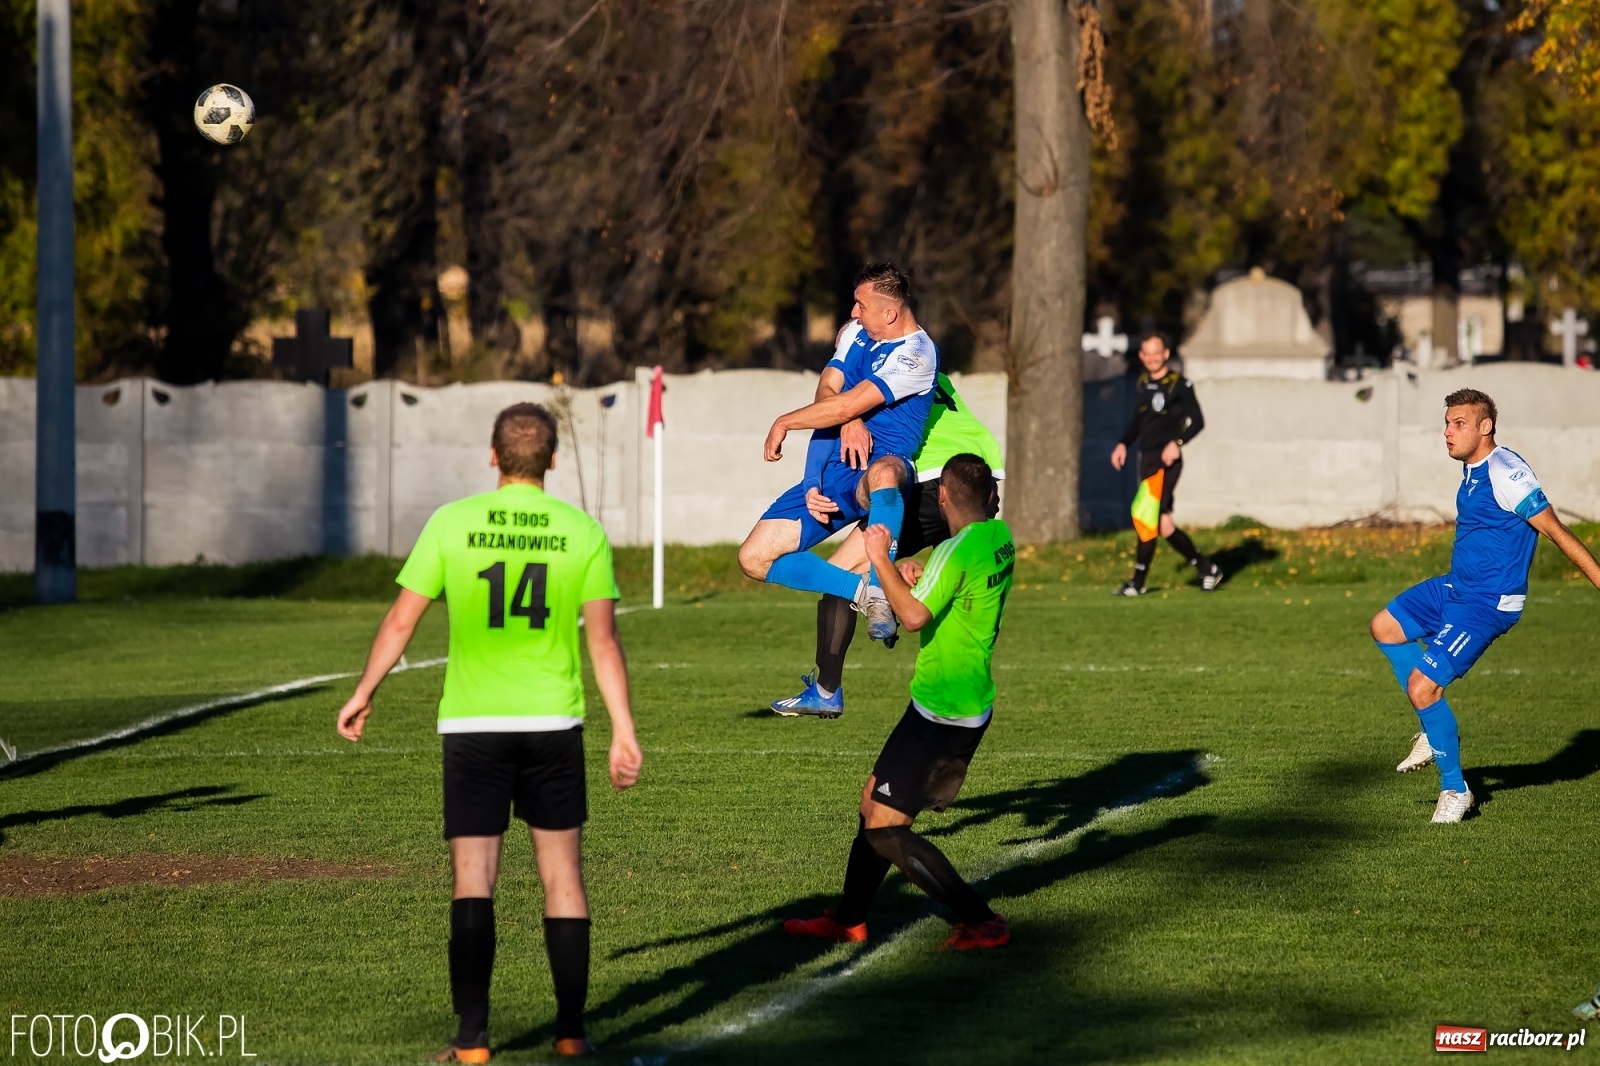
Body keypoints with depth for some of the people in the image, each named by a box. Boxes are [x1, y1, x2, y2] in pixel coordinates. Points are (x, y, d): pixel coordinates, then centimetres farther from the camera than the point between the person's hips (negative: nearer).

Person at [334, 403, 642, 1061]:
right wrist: (623, 733, 1)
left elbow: (401, 619, 0)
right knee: (562, 875, 10)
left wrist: (364, 695, 14)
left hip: (472, 722, -1)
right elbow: (604, 641, -3)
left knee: (473, 879, 0)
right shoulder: (582, 532, -1)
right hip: (553, 721, 1)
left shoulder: (452, 524, -3)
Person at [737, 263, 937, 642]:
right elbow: (827, 391, 4)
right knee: (754, 558, -4)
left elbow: (847, 405, -18)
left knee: (884, 472, -46)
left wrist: (784, 423, -8)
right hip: (832, 470, 8)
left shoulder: (917, 354, -12)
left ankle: (881, 594, -37)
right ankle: (861, 589, -2)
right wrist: (851, 420, -18)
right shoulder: (856, 333, 14)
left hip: (878, 463, -8)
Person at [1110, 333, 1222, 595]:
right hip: (1147, 458, 8)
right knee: (1163, 525, 7)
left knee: (1144, 514, -16)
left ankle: (1138, 581, -10)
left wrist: (1177, 442, -24)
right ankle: (1206, 568, 21)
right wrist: (1123, 444, 12)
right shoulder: (1142, 385, 14)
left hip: (1166, 460, -8)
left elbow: (1197, 421, -9)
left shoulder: (1179, 384, -7)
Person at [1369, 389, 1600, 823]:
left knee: (1421, 685, -14)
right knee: (1385, 627, 21)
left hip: (1486, 603, -10)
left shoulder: (1504, 472, -23)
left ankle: (1454, 789, 3)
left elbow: (1555, 529, -22)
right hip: (1456, 588, 11)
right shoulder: (1472, 469, 7)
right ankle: (1436, 733, 25)